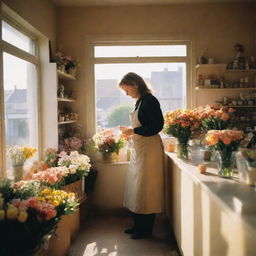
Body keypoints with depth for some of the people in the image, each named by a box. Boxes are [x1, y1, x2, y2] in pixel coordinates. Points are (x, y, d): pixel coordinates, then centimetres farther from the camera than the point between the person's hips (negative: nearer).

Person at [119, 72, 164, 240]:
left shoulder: (150, 100, -14)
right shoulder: (140, 101, 13)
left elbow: (158, 126, -19)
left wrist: (134, 131, -17)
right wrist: (130, 131, 6)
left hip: (149, 149, -9)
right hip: (139, 149, 9)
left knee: (145, 189, 0)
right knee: (136, 188, 14)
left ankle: (146, 229, 15)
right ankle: (138, 225, 28)